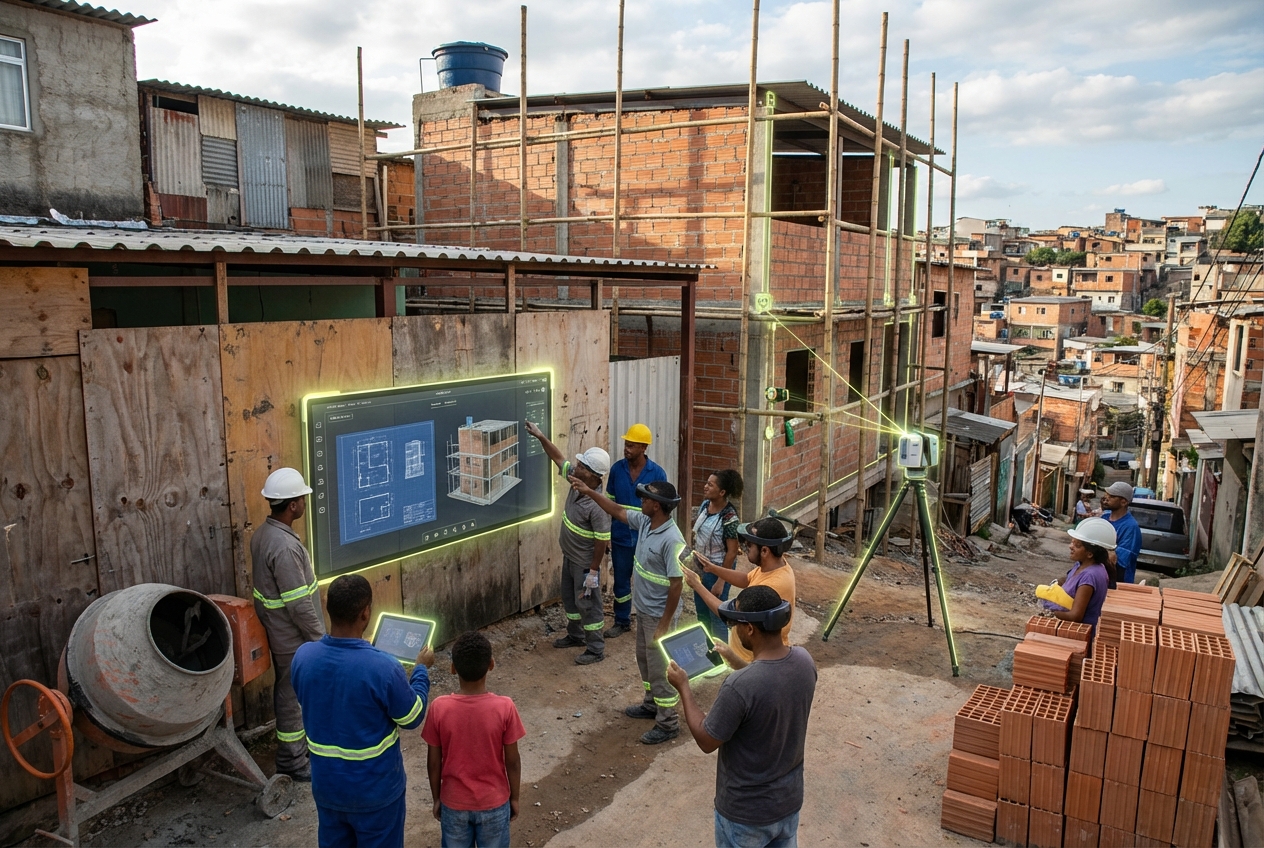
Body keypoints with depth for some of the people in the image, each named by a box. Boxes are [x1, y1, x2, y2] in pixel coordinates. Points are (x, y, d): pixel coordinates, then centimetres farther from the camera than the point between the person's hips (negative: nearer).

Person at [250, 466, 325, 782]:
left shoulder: (263, 534, 1)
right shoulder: (285, 547, -30)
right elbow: (299, 605, -27)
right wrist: (321, 637, -15)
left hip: (279, 633, 10)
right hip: (295, 638, -10)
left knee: (288, 694, 22)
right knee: (295, 698, 6)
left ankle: (291, 755, 39)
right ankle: (294, 765, 22)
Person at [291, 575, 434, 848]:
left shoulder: (303, 657, -15)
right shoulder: (383, 668, -29)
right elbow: (411, 719, -13)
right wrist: (422, 669, 2)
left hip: (326, 784, 4)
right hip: (375, 788, -4)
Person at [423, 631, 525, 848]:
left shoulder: (439, 708, -20)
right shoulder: (504, 708, -22)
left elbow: (434, 762, -8)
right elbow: (512, 761, -11)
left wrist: (436, 798, 8)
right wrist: (514, 797, 5)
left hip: (454, 802, 1)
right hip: (494, 802, -1)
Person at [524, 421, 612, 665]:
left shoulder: (597, 505, -33)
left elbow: (602, 540, -27)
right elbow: (559, 458, 4)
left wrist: (593, 571, -21)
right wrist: (540, 436, -5)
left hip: (585, 563, -9)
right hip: (569, 556, 9)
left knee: (587, 603, 5)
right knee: (569, 597, 24)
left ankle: (596, 649, 20)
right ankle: (575, 635, 44)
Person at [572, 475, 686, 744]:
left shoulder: (671, 540, -30)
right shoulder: (645, 521, -5)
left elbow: (676, 584, -26)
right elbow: (618, 511, 13)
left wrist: (664, 624, -22)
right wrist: (589, 491, 8)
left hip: (659, 615, -9)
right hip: (643, 609, 9)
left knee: (660, 667, 3)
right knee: (645, 659, 24)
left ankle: (668, 723, 18)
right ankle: (652, 704, 43)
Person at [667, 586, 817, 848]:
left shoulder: (738, 687, -35)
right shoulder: (804, 661, -14)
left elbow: (707, 741, -19)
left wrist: (683, 687, -9)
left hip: (746, 813, -5)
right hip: (789, 799, 6)